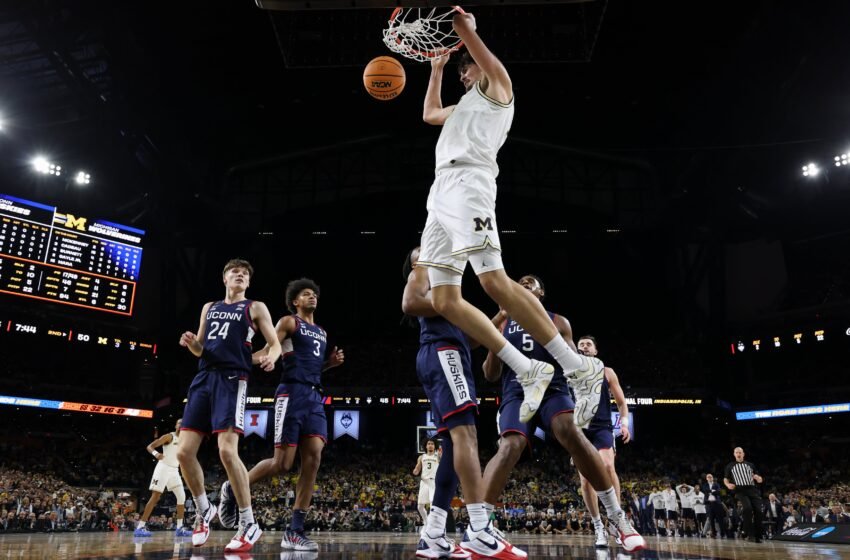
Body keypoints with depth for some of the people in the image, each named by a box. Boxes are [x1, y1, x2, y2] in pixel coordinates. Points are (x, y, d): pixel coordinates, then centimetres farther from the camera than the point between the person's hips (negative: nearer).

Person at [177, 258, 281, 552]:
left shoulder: (255, 308, 8)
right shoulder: (209, 307, 22)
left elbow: (275, 343, 2)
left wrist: (271, 357, -22)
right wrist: (190, 342, 0)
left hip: (232, 380, -6)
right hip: (203, 378, 6)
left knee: (227, 451, -18)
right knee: (184, 452, 0)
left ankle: (249, 525, -8)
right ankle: (205, 510, 23)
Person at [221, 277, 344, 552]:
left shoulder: (322, 333, 25)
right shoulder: (288, 322, 4)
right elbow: (268, 351, -8)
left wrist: (332, 361, 13)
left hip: (315, 396, 6)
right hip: (292, 393, -6)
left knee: (313, 457, -9)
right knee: (282, 463, -8)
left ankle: (294, 532, -6)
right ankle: (232, 489, 19)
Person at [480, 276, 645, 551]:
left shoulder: (558, 322, 16)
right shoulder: (503, 324, 17)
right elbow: (490, 376, 12)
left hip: (552, 389, 0)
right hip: (517, 393, 1)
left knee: (572, 433, -31)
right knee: (510, 447, -28)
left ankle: (618, 518, -21)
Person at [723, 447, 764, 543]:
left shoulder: (750, 465, 19)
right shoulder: (730, 466, 15)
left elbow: (760, 480, 17)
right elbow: (725, 479, 17)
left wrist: (758, 478, -8)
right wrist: (728, 484, -7)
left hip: (752, 489, 3)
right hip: (740, 491, -3)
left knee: (758, 510, -10)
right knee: (747, 508, -26)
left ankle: (758, 536, 3)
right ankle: (750, 534, -18)